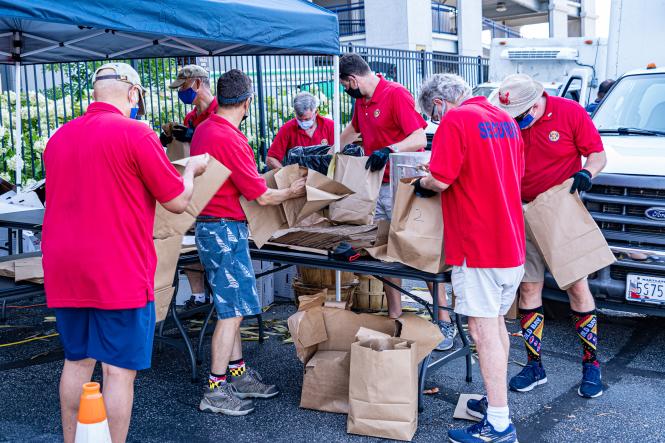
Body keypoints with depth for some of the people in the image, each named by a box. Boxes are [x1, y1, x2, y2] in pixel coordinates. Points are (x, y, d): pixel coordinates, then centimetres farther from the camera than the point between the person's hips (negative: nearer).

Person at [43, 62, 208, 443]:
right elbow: (177, 201, -6)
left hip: (63, 269, 7)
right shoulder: (135, 133, -11)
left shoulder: (59, 137, 9)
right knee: (119, 370, 2)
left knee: (77, 361, 18)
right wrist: (192, 169, 13)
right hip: (118, 272, -7)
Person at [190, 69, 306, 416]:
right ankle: (216, 391, 3)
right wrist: (292, 192, 2)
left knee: (230, 307, 15)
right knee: (231, 310, -3)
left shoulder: (203, 129, 8)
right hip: (225, 230, -10)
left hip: (212, 226, 10)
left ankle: (238, 374, 24)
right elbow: (262, 196, -15)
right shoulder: (230, 139, -21)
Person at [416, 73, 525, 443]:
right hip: (510, 243, 9)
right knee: (496, 323, 19)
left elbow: (441, 179, -18)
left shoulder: (455, 121, -12)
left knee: (483, 331, -3)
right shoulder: (505, 120, 13)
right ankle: (495, 402, 30)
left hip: (477, 246, -9)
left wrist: (422, 184, 3)